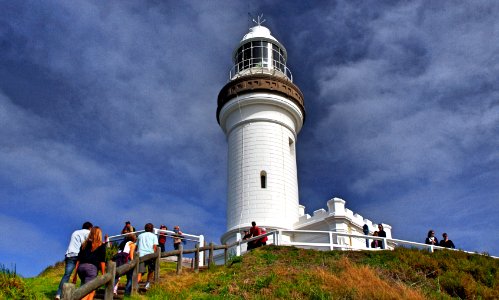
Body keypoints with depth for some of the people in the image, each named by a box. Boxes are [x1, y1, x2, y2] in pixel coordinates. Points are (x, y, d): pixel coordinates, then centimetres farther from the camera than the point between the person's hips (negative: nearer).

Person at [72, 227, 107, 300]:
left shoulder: (84, 244, 20)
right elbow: (102, 261, -1)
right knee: (86, 293, -10)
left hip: (81, 267, 6)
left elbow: (78, 259, 17)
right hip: (91, 267, -6)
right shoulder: (101, 245, 6)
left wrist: (75, 274, 19)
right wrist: (103, 274, 2)